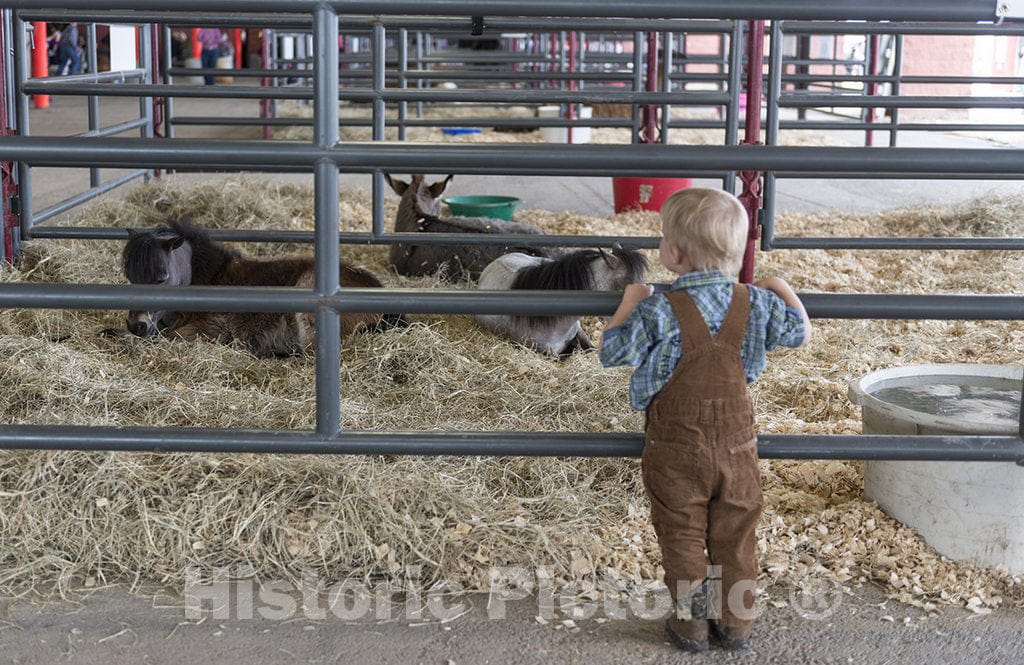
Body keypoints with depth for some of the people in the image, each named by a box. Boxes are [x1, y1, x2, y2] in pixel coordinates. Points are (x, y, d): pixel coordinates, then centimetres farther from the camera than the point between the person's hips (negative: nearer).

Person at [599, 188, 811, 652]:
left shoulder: (659, 312, -19)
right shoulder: (755, 304, -7)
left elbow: (612, 352, -10)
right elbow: (799, 332, 8)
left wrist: (630, 301, 3)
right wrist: (781, 290, 23)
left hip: (676, 448, -3)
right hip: (736, 444, 3)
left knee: (682, 538, 11)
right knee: (734, 537, 16)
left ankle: (691, 625, 21)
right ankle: (735, 623, 27)